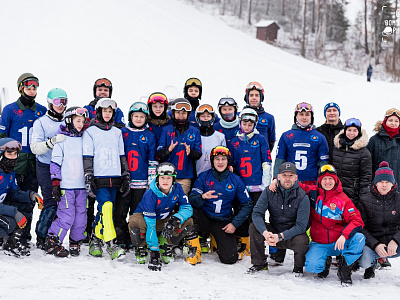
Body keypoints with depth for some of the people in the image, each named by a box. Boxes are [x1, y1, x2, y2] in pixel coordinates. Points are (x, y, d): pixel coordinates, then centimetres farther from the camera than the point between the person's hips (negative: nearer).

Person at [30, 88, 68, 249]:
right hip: (46, 168, -4)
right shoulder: (40, 122, -1)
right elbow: (35, 148, -12)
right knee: (52, 203, -12)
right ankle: (41, 237, 3)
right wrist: (52, 141, -26)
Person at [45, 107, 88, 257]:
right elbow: (55, 162, -4)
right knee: (67, 216, -9)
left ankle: (75, 242, 20)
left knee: (81, 216, 5)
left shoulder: (84, 140, 12)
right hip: (66, 185, -5)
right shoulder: (62, 139, -2)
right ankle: (52, 242, 4)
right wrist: (55, 182, -9)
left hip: (82, 185, 5)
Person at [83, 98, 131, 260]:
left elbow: (122, 156, 19)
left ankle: (95, 240, 21)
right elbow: (87, 157, -2)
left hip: (114, 178, 5)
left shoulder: (117, 132, 15)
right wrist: (88, 178, -9)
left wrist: (126, 178, 14)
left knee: (105, 210, 6)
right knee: (106, 206, -20)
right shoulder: (90, 132, 2)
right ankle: (111, 245, -20)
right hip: (99, 178, -5)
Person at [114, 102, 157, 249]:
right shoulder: (122, 133, 7)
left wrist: (152, 180, 1)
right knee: (120, 212, -1)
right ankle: (121, 241, 7)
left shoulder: (149, 136, 6)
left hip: (141, 182, 0)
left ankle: (133, 241, 13)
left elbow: (153, 160, 7)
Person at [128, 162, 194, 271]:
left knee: (187, 222, -22)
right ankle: (142, 247, -5)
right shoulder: (150, 194, -30)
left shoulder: (177, 189, -17)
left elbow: (187, 208, -16)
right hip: (146, 218, -4)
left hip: (165, 221, 4)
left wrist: (176, 219, -41)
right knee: (135, 222, -38)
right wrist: (154, 251, -38)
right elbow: (150, 224, -33)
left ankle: (165, 244, 1)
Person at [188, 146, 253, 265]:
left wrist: (235, 224, -7)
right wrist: (202, 197, -32)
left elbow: (247, 204, 3)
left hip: (224, 223, 1)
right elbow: (192, 200, -9)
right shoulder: (203, 177, -2)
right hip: (205, 218, 0)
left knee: (230, 258, -16)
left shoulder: (235, 180, 1)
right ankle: (194, 251, -18)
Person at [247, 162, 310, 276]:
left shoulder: (302, 197, -16)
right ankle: (259, 263, -3)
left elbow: (301, 226, -20)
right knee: (254, 227, -22)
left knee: (302, 241, -35)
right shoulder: (269, 192, -7)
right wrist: (265, 233, -34)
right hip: (273, 231, 3)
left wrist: (280, 236, -33)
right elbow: (257, 213, -15)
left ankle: (298, 267, -1)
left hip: (291, 235, -3)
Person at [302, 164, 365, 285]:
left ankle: (344, 270, -8)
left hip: (339, 242, -1)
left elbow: (357, 221, -10)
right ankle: (325, 262, 14)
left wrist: (344, 235, -27)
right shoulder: (313, 193, 3)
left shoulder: (343, 200, -3)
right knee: (311, 266, -26)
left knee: (359, 238, -30)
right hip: (319, 244, 1)